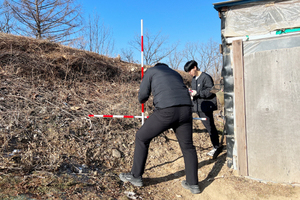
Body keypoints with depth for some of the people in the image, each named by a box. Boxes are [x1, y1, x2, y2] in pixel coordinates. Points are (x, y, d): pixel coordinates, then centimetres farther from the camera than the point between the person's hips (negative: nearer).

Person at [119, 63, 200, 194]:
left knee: (142, 137, 13)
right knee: (187, 146, 18)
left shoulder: (151, 71, 19)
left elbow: (142, 96, 11)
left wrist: (142, 100, 35)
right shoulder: (176, 74, 34)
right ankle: (193, 184, 24)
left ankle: (135, 176, 21)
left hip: (166, 111, -5)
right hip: (185, 109, 5)